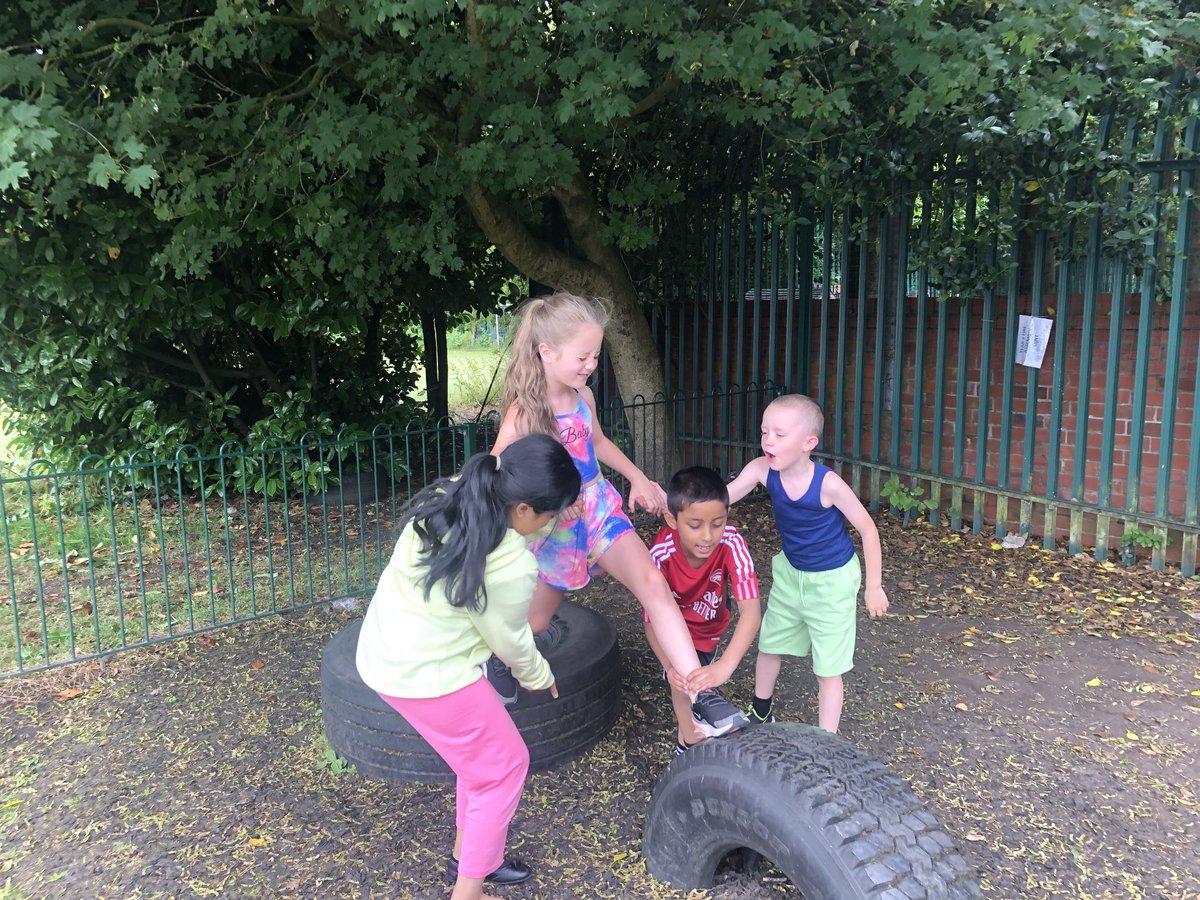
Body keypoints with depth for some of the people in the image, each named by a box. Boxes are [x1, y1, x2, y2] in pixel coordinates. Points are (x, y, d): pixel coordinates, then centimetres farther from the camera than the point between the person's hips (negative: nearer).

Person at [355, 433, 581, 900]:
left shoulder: (448, 496, -8)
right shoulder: (512, 566, -27)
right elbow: (509, 641, -9)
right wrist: (540, 677, 10)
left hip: (384, 651, 8)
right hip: (428, 674, -8)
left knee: (480, 752, 24)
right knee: (504, 767, 11)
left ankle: (467, 853, 41)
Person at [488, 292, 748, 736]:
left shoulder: (583, 397, -2)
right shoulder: (523, 412, -20)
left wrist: (638, 478, 14)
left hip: (599, 510, 4)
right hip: (554, 525, -4)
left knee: (653, 584, -18)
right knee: (533, 621, 15)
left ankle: (701, 695, -20)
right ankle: (500, 657, 53)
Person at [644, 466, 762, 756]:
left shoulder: (731, 544, -38)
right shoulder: (661, 553, -39)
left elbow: (750, 610, -46)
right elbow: (653, 619, -32)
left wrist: (726, 665, -61)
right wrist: (672, 668, -49)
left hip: (707, 624, 1)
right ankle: (689, 740, 11)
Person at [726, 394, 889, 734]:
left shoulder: (828, 484, -30)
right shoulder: (762, 470, -19)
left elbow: (868, 529, -18)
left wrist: (874, 586, -11)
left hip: (832, 580, -5)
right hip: (790, 572, 6)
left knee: (828, 669, 2)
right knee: (769, 644, 21)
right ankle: (760, 715, 46)